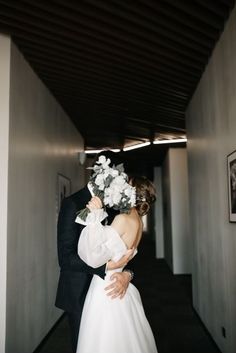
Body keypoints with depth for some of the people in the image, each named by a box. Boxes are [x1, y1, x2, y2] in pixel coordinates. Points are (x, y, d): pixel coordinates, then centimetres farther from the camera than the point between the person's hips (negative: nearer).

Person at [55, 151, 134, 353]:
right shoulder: (73, 203, -16)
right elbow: (65, 257, -20)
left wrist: (127, 273, -17)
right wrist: (106, 266, -28)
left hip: (107, 291, 6)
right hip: (80, 294, -5)